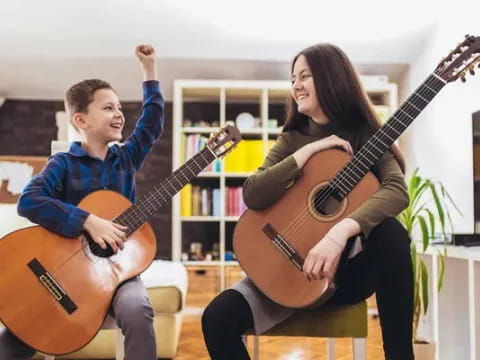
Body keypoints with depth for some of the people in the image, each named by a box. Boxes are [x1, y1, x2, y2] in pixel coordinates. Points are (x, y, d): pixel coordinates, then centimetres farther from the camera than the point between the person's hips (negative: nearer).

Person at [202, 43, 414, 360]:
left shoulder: (364, 134, -4)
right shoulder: (292, 139, 3)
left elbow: (397, 190, -24)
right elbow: (252, 195, -13)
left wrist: (340, 232, -40)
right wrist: (309, 151, -16)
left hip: (352, 264, -1)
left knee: (390, 231, -35)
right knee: (218, 318, -22)